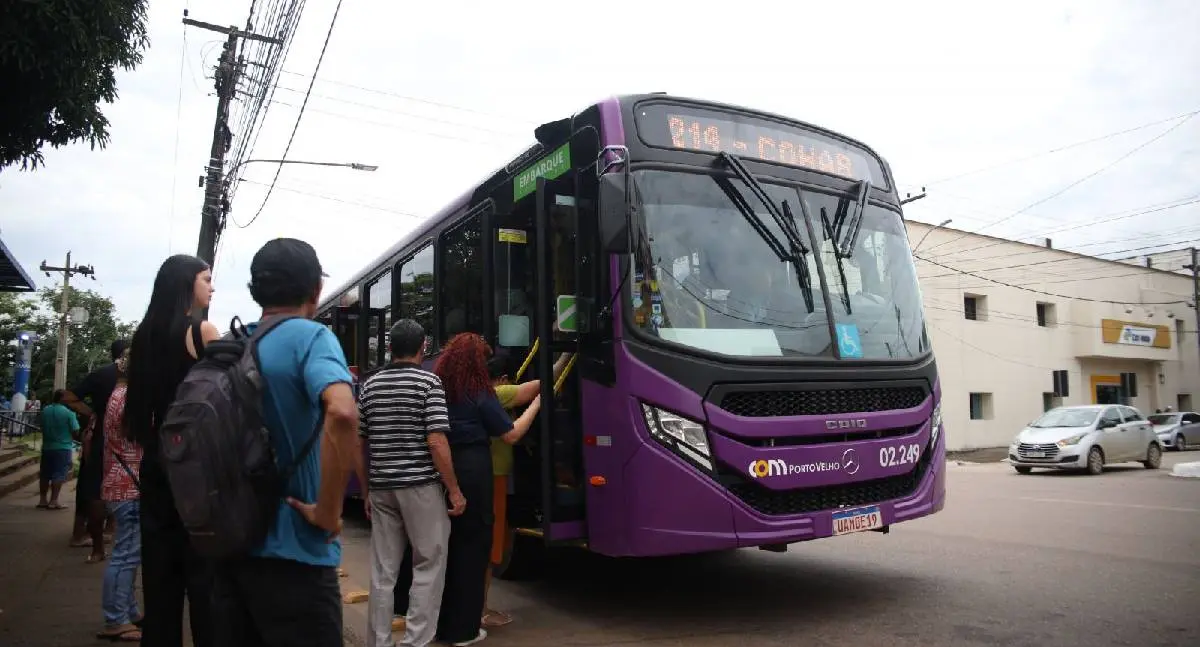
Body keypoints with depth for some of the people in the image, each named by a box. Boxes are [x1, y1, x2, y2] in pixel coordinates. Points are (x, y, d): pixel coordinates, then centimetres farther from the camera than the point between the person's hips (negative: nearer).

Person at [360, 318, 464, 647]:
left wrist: (366, 490, 18)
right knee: (428, 567, 5)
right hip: (421, 486, -5)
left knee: (382, 571, 10)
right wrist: (454, 490, -9)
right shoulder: (428, 381, -7)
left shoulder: (370, 384, 8)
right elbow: (436, 442, -15)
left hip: (382, 488, 5)